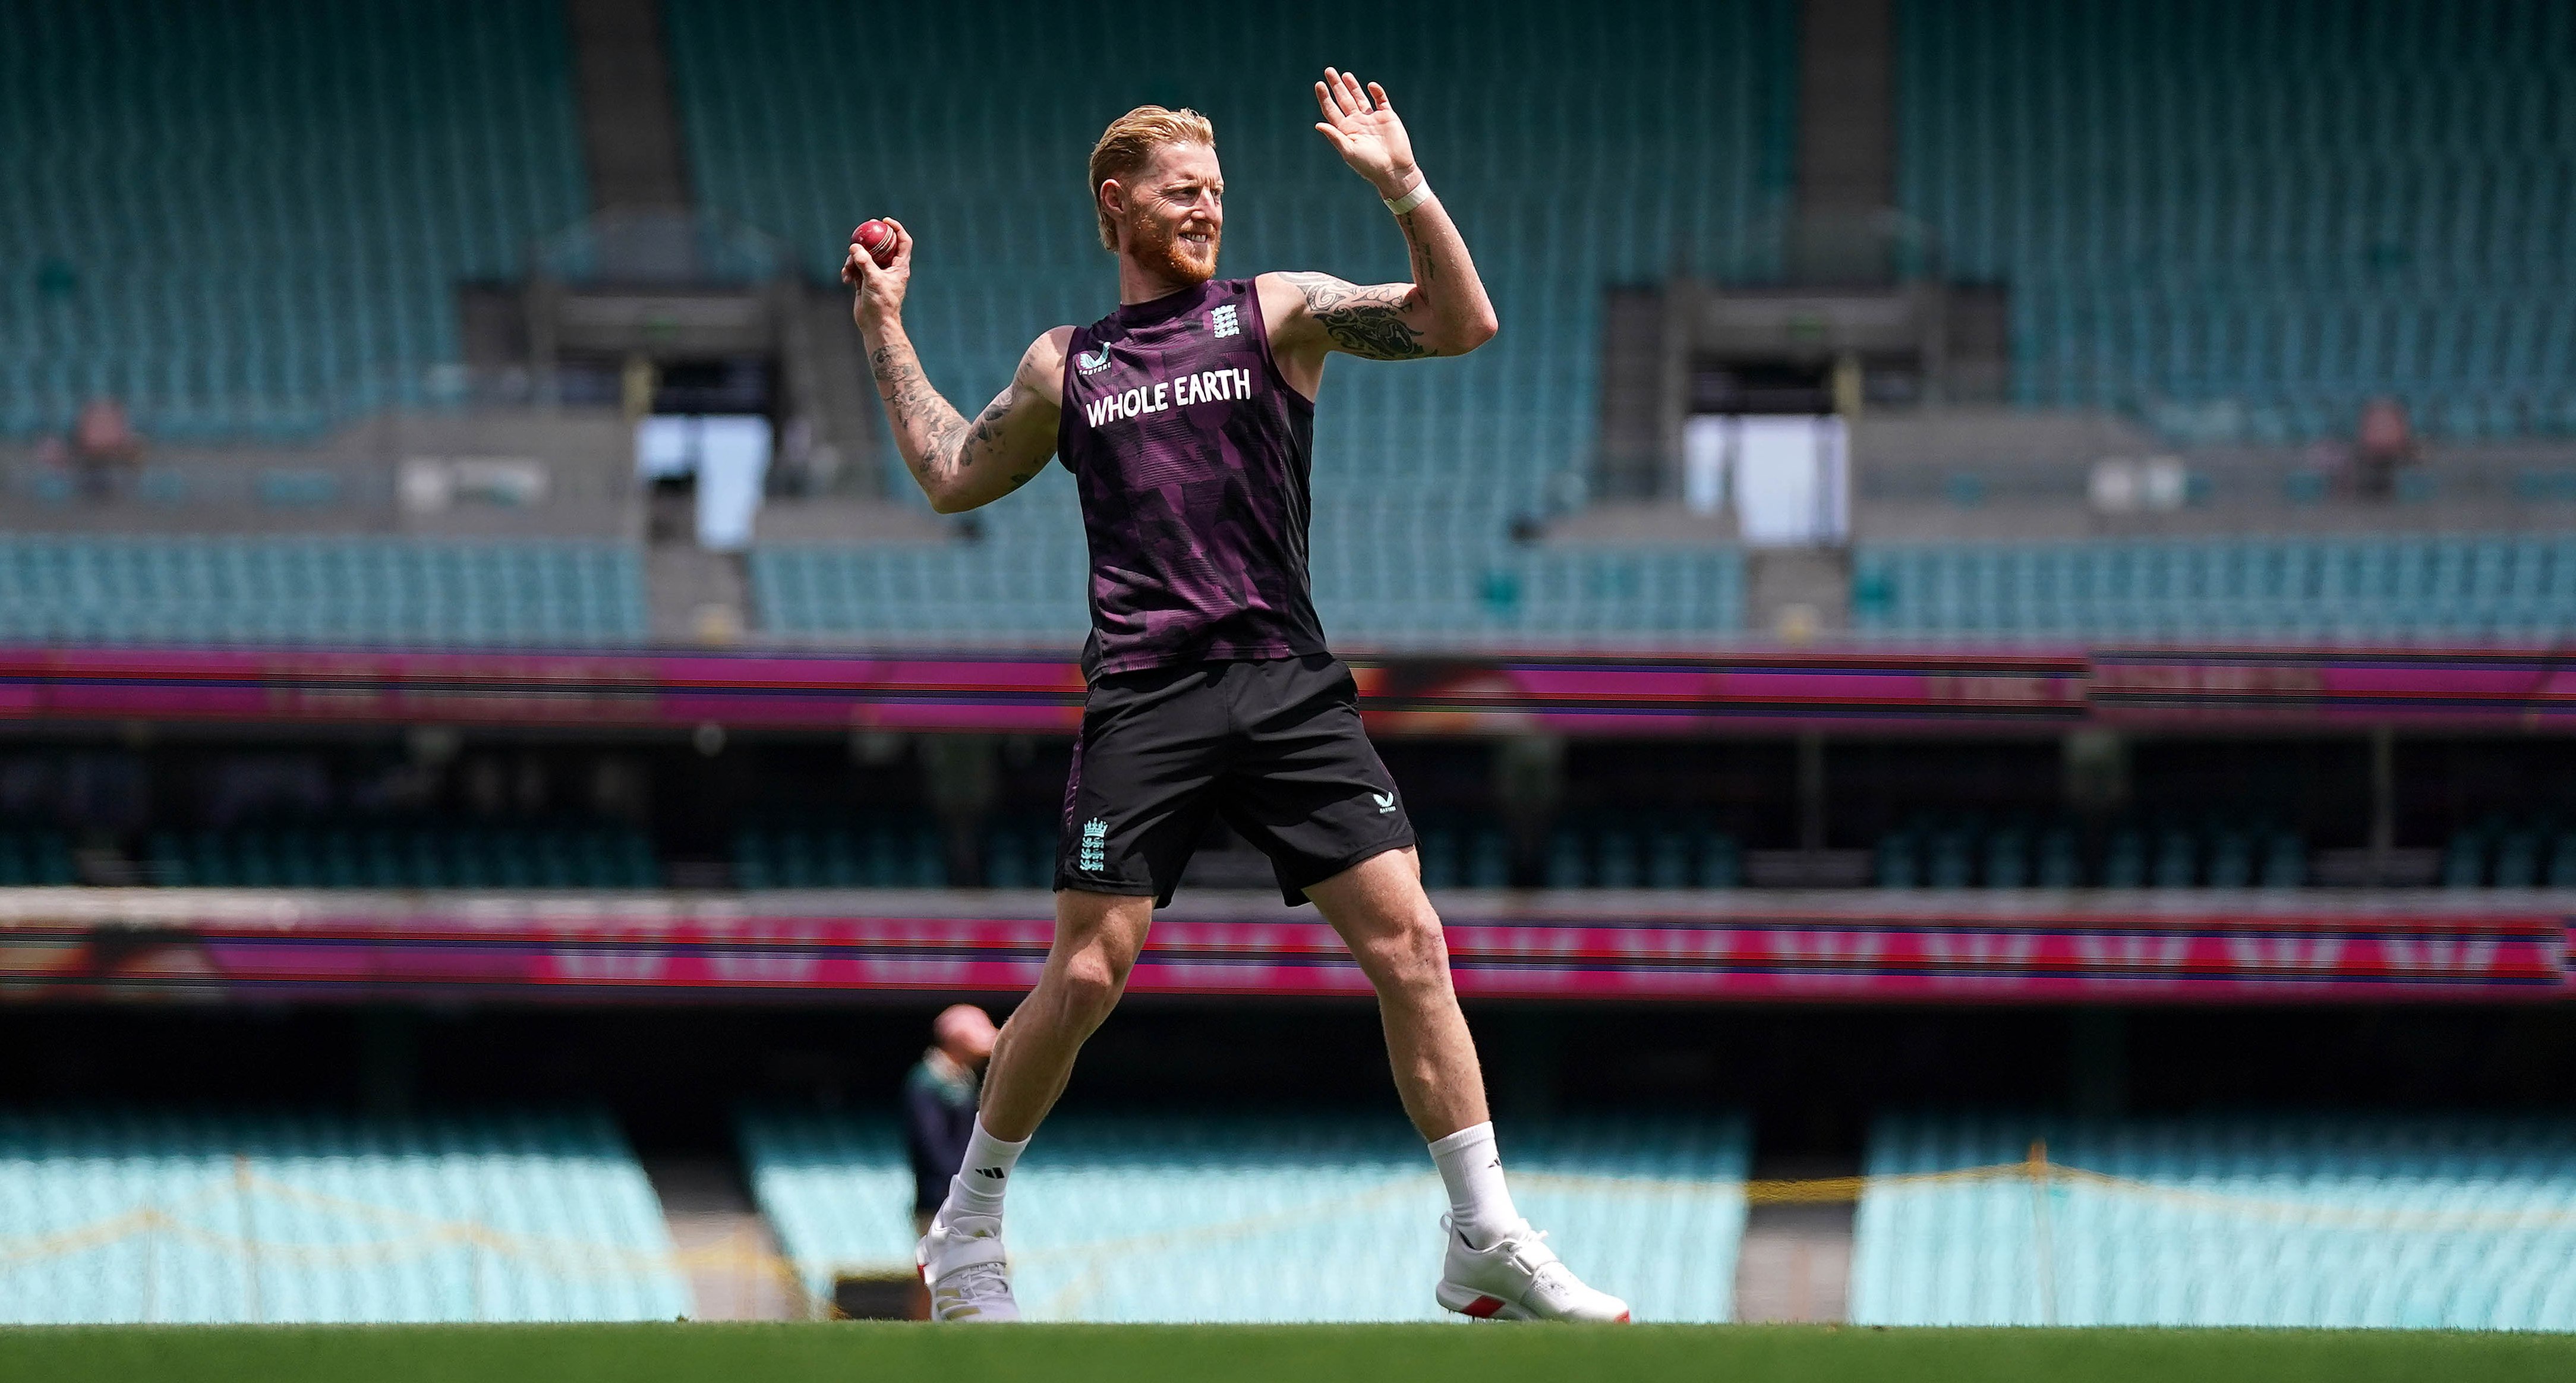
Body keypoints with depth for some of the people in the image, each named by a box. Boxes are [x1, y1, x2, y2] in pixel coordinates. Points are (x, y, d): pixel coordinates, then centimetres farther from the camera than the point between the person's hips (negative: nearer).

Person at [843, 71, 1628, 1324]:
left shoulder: (1276, 313, 10)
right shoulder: (1064, 366, 15)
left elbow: (1461, 324, -1)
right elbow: (951, 475, 28)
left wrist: (1403, 187, -12)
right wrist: (885, 328, 27)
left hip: (1288, 689, 0)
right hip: (1144, 702, 0)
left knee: (1407, 941, -9)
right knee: (1086, 974, -5)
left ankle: (1488, 1246, -5)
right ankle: (963, 1235, 13)